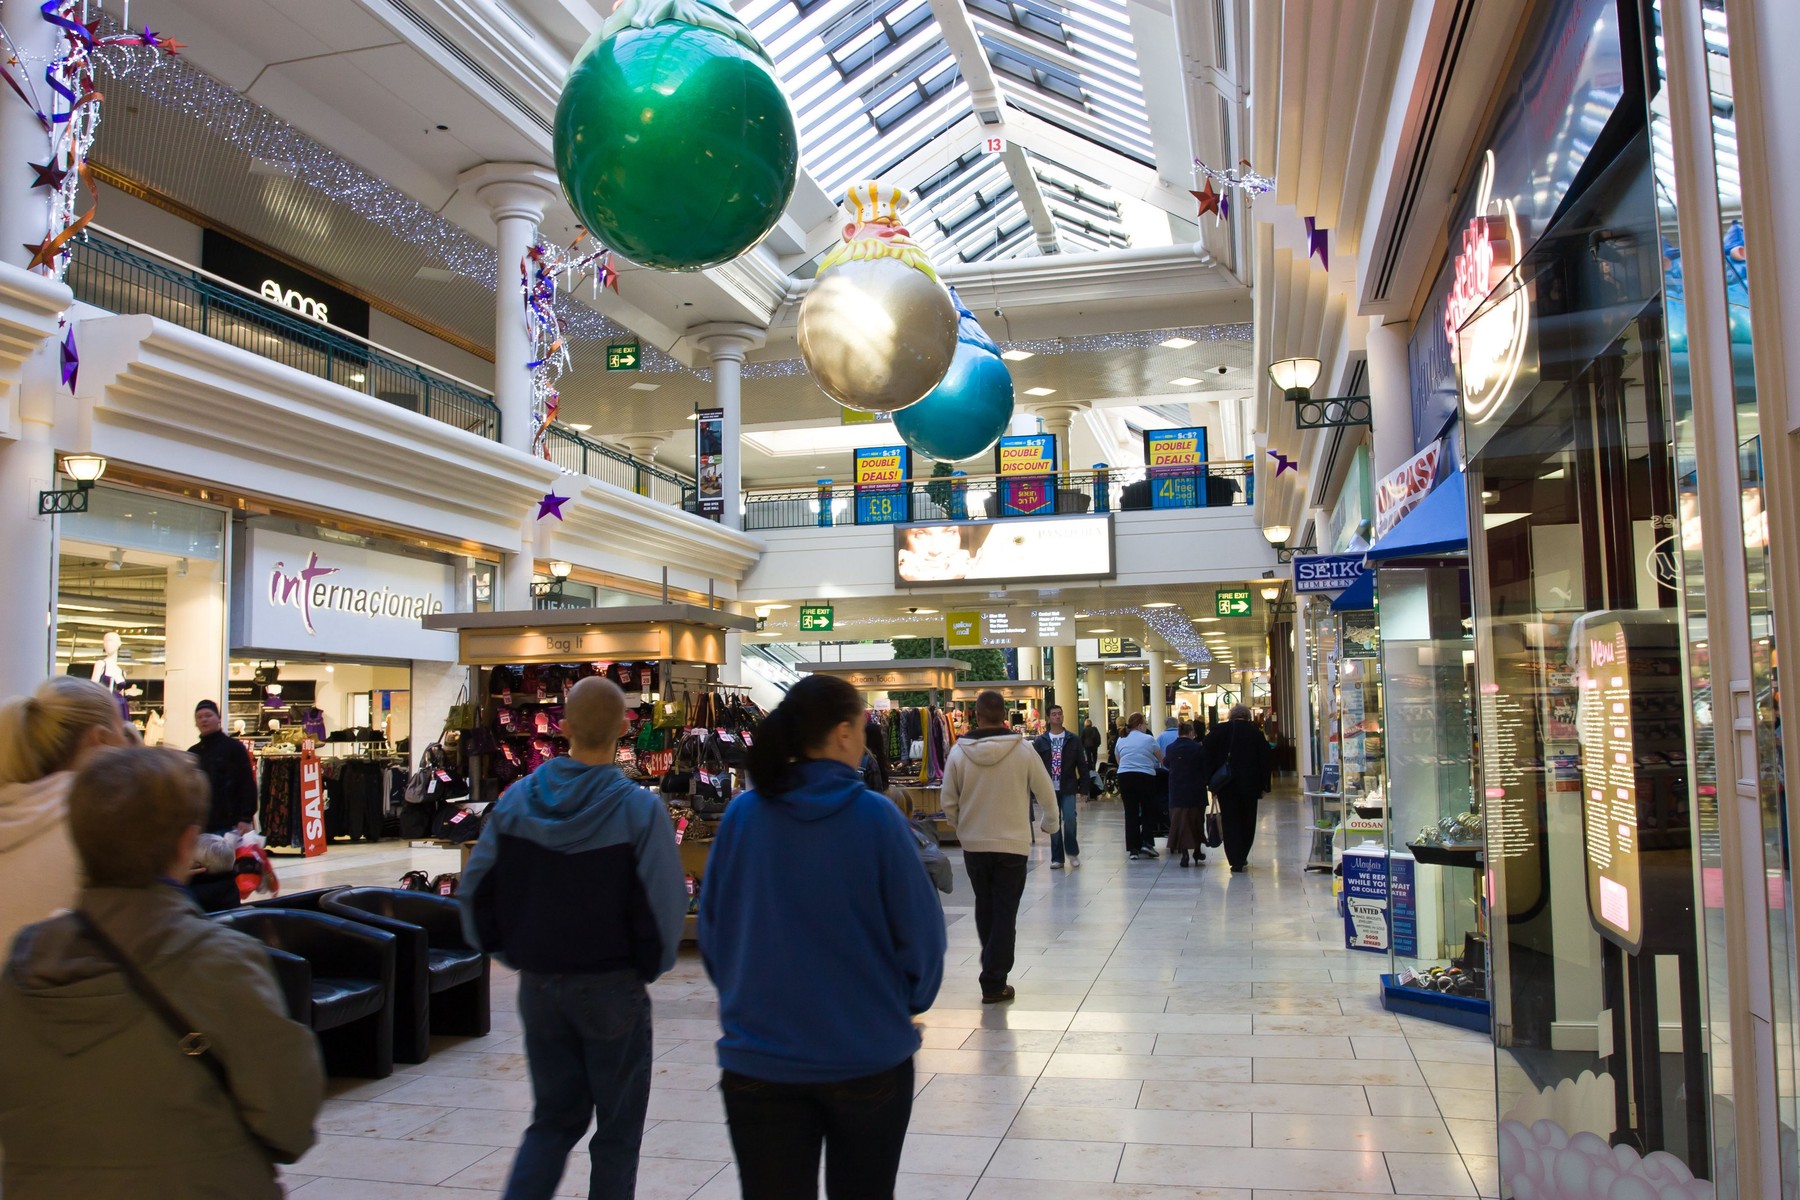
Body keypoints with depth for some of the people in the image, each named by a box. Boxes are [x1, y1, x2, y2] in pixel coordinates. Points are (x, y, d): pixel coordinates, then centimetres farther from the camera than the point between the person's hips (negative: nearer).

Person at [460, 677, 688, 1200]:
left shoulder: (517, 799, -2)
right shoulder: (638, 809, -15)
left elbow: (476, 891, 2)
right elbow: (665, 907, -15)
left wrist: (513, 952, 14)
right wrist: (649, 967, 3)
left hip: (538, 986, 4)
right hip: (612, 989, -4)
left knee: (553, 1118, 19)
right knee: (617, 1129, 12)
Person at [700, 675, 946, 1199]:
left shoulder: (742, 815, -6)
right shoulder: (875, 816, -14)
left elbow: (712, 927, 3)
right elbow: (920, 929, -10)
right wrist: (909, 1002, 10)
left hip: (759, 1054, 2)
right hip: (868, 1054, -1)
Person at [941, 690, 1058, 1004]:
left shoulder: (958, 752, -8)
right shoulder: (1022, 751, -10)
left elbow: (948, 801, -2)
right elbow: (1047, 793, 0)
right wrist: (1052, 824, 20)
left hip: (973, 845, 2)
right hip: (1013, 845, -2)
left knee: (984, 908, 20)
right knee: (1005, 913, 4)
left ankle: (992, 968, 31)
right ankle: (995, 982, 1)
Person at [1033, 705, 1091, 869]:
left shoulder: (1073, 740, 4)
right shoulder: (1040, 741, 4)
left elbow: (1083, 766, 4)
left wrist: (1082, 788, -2)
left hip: (1068, 789, -1)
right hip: (1049, 789, 1)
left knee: (1069, 819, -12)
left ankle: (1072, 852, 10)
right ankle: (1057, 858, 13)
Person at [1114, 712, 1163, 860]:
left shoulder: (1121, 740, 10)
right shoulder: (1148, 739, -1)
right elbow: (1161, 759, 9)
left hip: (1125, 777, 3)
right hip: (1145, 777, -3)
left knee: (1131, 813, 5)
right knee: (1148, 811, 14)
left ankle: (1132, 849, 4)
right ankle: (1146, 843, 3)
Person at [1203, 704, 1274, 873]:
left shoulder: (1218, 731, -1)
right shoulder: (1256, 733, -1)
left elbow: (1209, 758, -3)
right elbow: (1265, 760, 0)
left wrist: (1211, 782, 1)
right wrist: (1263, 786, 6)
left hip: (1226, 786, 0)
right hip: (1249, 785, 0)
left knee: (1230, 822, 2)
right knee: (1247, 822, 15)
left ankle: (1236, 863, -4)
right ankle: (1242, 859, 22)